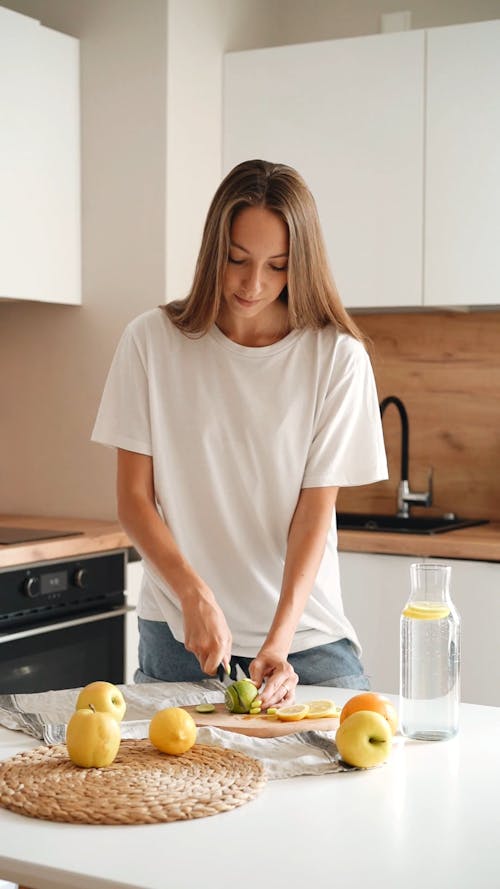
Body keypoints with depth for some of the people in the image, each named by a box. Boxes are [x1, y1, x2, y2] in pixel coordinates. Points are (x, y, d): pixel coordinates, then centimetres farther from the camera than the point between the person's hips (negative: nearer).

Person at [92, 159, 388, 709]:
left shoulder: (337, 357, -5)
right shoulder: (153, 340, -3)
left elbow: (315, 512, -7)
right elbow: (133, 498, -3)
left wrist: (279, 640, -18)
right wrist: (195, 596, -17)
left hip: (305, 635, 0)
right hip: (176, 635, 1)